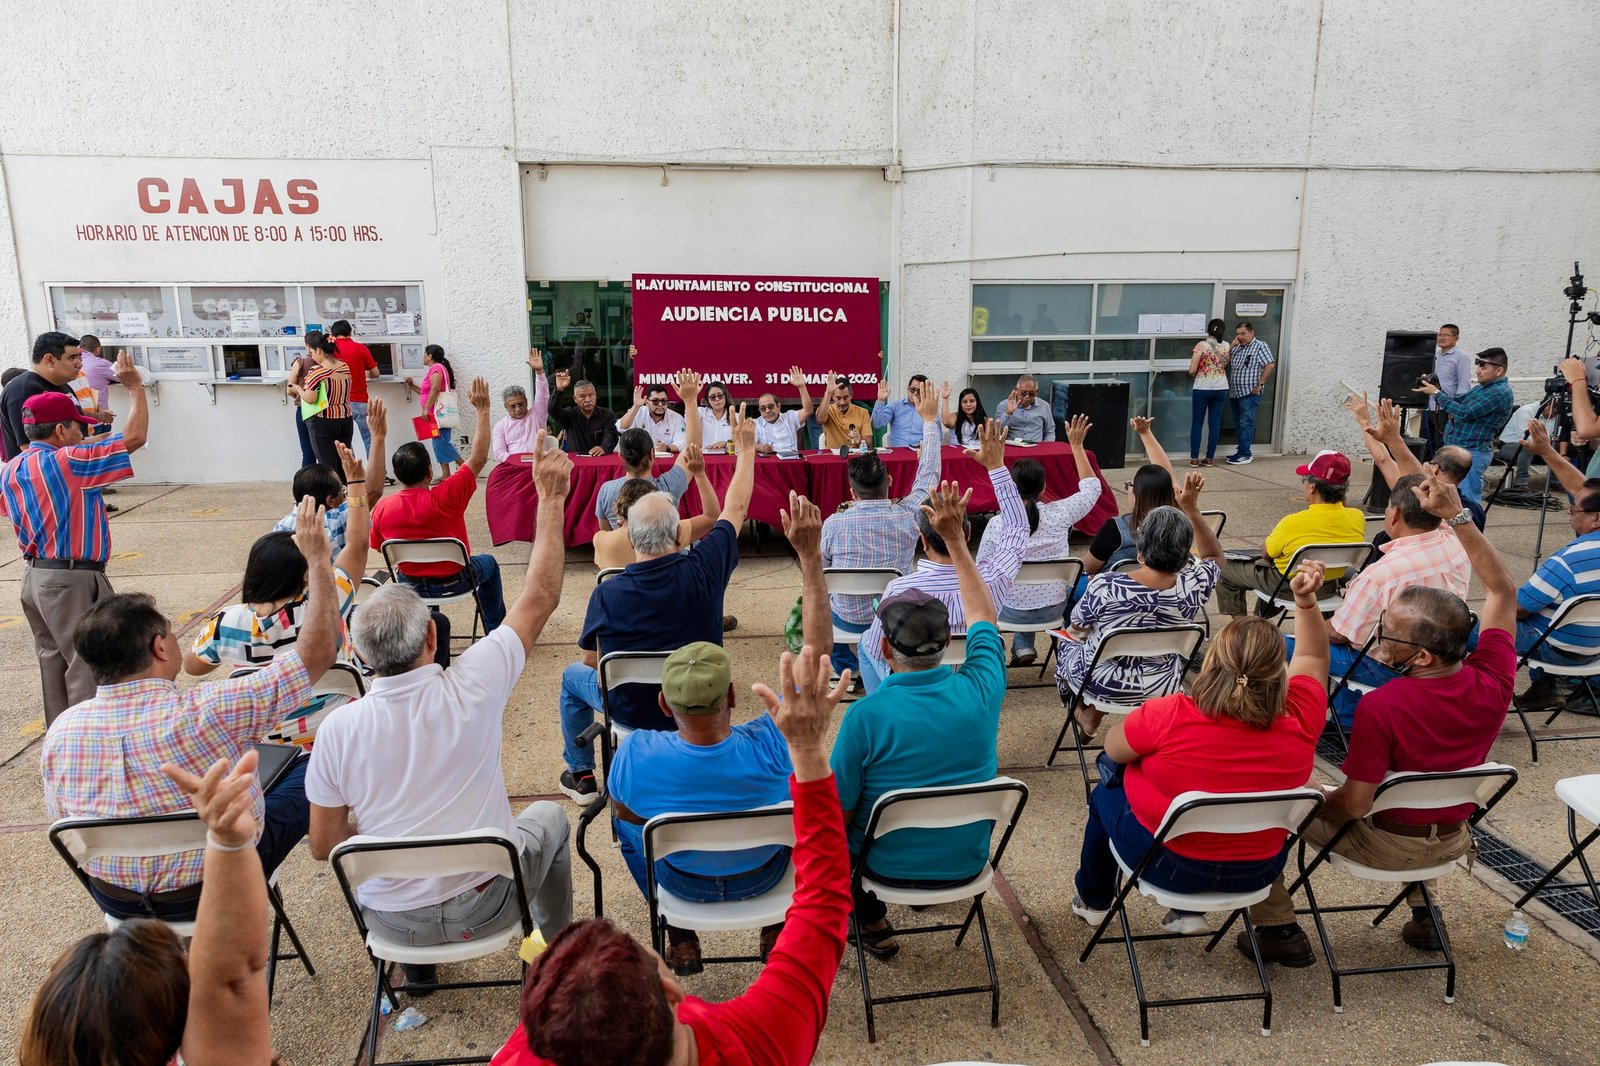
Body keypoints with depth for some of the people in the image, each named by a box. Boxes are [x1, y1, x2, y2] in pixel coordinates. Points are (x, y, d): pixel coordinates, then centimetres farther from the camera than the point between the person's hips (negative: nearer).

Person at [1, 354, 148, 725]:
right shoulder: (66, 462, -16)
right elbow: (134, 437, -17)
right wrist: (135, 387, -7)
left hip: (35, 577, 9)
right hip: (73, 580, -9)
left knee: (53, 661, 15)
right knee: (89, 666, -3)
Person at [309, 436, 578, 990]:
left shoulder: (339, 728, -17)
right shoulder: (471, 688, -22)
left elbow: (325, 846, -6)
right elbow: (540, 597, -11)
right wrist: (551, 497, -7)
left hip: (389, 918, 2)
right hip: (483, 906, -2)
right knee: (549, 817, 28)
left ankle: (416, 966, 44)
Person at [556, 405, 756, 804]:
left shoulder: (606, 594, -27)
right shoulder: (703, 570, -24)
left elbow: (591, 660, -10)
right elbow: (736, 509, -7)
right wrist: (745, 447, 5)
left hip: (632, 710, -2)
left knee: (573, 676, 27)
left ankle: (581, 775, 37)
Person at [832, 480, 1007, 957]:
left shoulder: (867, 715, -29)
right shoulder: (980, 690, -18)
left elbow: (839, 811, -17)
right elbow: (983, 617, 2)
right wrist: (956, 538, 6)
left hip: (890, 865, -3)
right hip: (968, 860, 4)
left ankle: (871, 921, 31)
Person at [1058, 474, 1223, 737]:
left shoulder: (1104, 585, -31)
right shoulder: (1194, 586, -23)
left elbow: (1078, 629, -11)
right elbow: (1214, 556, 1)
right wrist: (1191, 510, -6)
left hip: (1100, 683, -3)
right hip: (1161, 688, 3)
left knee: (1066, 642, 30)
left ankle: (1086, 714, 38)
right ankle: (1094, 715, 42)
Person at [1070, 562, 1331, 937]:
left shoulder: (1170, 716, -31)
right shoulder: (1300, 723, -19)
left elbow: (1113, 748, -11)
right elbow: (1312, 655, 1)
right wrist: (1306, 602, -8)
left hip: (1167, 864, -3)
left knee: (1106, 792, 26)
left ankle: (1093, 900, 45)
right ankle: (1190, 912, 31)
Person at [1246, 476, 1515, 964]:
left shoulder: (1380, 708, -35)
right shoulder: (1492, 682, -19)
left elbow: (1354, 805, -27)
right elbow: (1503, 590, -5)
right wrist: (1456, 516, -9)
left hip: (1388, 846, -6)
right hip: (1453, 842, 6)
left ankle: (1278, 929, 12)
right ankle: (1424, 914, 39)